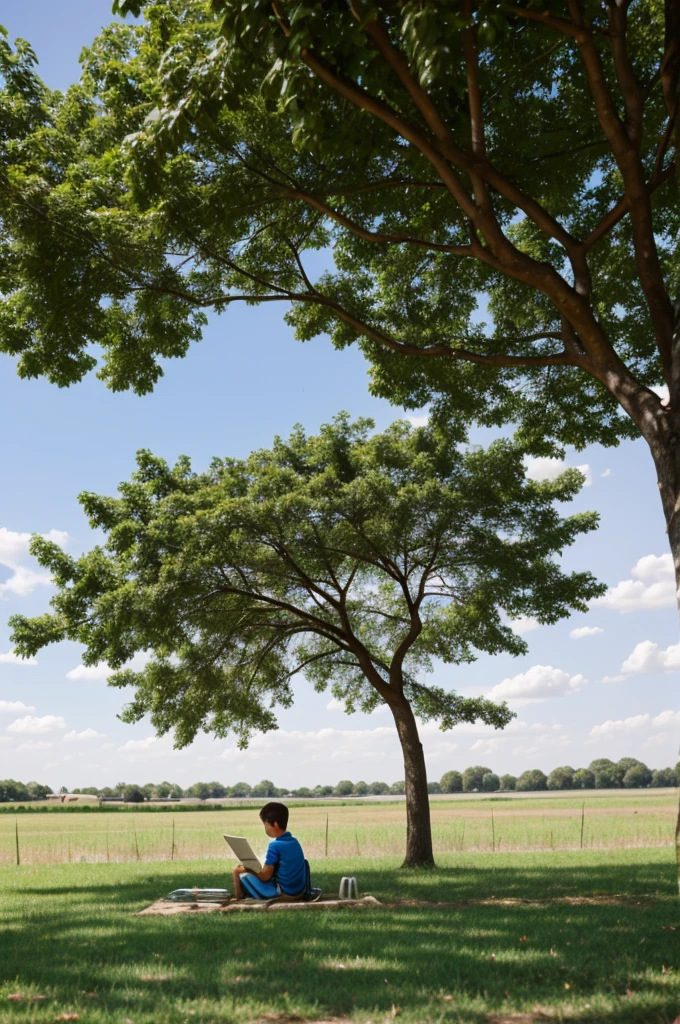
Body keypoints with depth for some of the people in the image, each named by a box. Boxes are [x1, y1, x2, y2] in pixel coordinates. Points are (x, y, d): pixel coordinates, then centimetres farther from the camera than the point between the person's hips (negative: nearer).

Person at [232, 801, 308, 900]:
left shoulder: (275, 846, -19)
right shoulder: (294, 841, 4)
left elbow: (265, 876, -14)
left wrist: (246, 869, 0)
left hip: (283, 893, -8)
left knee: (242, 876, 2)